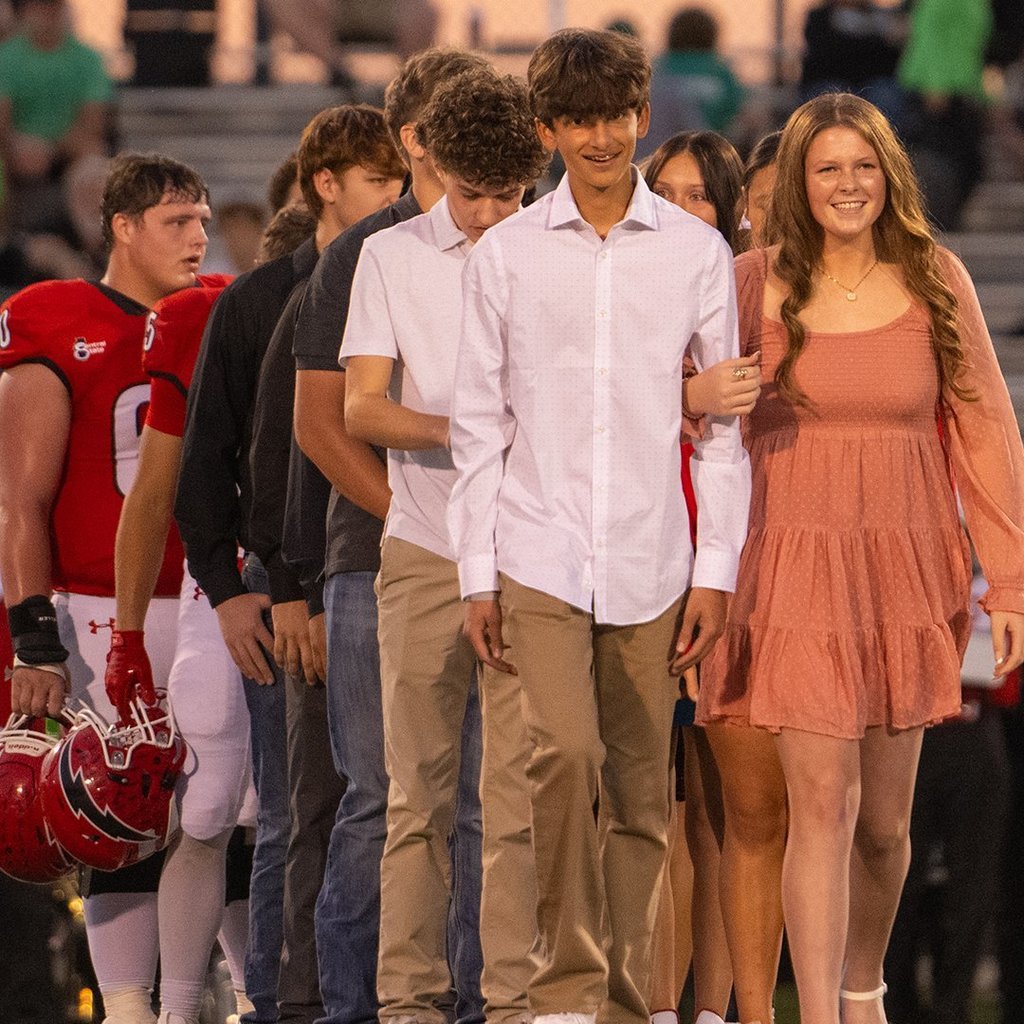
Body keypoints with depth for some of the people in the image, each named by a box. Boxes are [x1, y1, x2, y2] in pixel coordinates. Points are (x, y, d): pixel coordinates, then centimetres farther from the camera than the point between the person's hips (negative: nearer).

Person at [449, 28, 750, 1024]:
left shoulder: (696, 252, 6)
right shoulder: (505, 255, 5)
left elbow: (725, 426, 7)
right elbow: (479, 424, 7)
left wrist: (716, 569, 1)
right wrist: (477, 572, 2)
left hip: (650, 561, 1)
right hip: (540, 556, -1)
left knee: (640, 787, 4)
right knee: (564, 753, -20)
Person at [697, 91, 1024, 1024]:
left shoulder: (936, 282, 3)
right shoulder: (757, 285, -1)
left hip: (907, 574, 2)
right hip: (797, 571, -2)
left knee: (884, 821, 10)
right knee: (822, 803, -13)